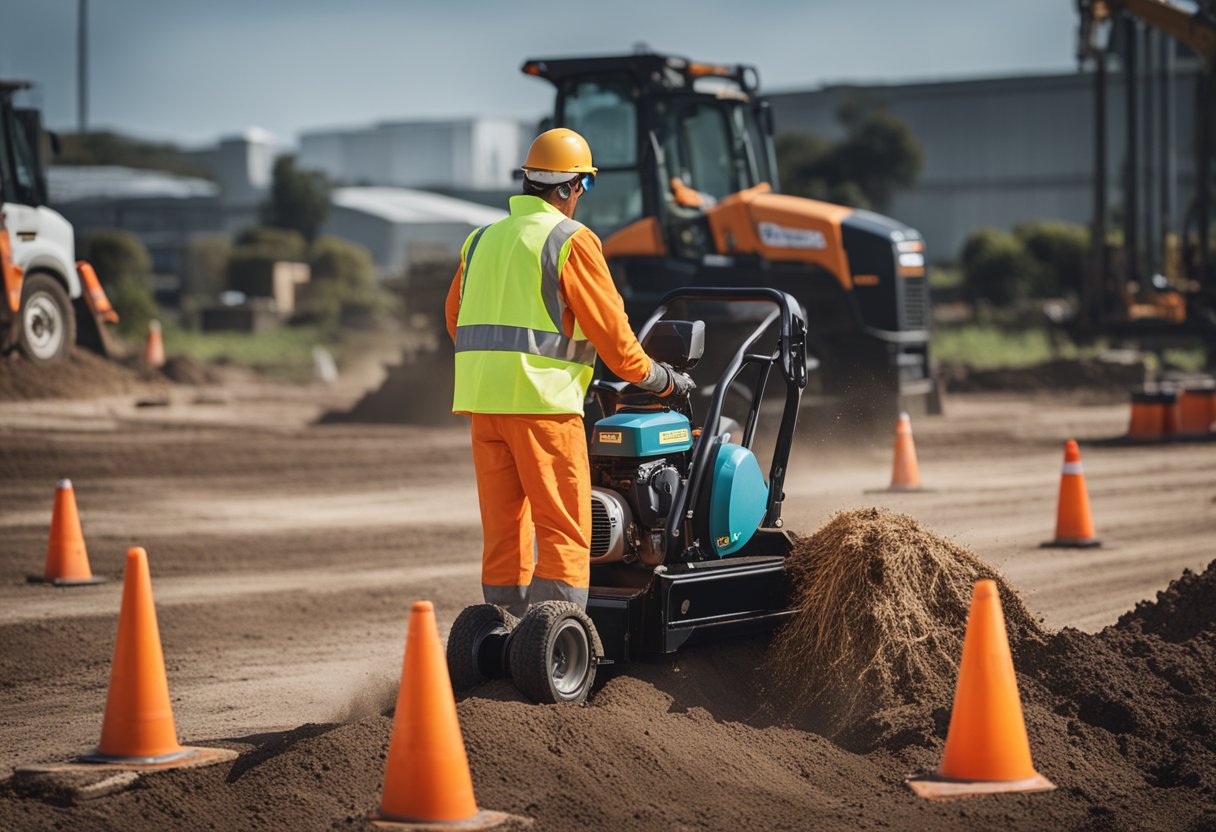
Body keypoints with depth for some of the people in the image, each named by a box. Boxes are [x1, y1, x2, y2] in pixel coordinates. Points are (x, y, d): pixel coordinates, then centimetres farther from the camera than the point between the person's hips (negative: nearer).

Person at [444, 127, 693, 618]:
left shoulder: (481, 240, 16)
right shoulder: (572, 241, -4)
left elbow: (454, 319, 25)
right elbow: (609, 328, -5)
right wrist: (663, 380, 9)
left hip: (480, 398, 7)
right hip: (542, 401, -7)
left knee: (502, 531, 11)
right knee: (564, 534, -5)